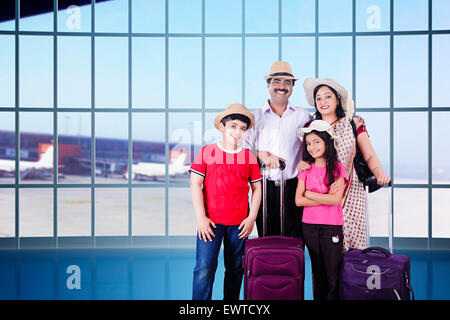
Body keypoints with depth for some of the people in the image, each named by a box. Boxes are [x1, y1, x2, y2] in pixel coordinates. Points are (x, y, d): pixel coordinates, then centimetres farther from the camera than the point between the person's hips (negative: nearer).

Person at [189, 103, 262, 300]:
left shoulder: (249, 157, 7)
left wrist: (251, 218, 1)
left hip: (239, 223, 3)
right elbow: (195, 185, -2)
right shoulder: (207, 152, 1)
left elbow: (257, 189, 10)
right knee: (204, 268, -10)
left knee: (235, 269, 10)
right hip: (211, 221, -2)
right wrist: (201, 218, -8)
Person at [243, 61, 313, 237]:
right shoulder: (256, 117, 11)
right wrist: (262, 155, -11)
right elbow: (243, 148, 6)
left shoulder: (303, 116, 10)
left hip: (293, 187, 0)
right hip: (265, 188, 0)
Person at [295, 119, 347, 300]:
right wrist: (325, 198, -12)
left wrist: (309, 193, -8)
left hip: (331, 226, -3)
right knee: (317, 272, 12)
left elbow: (336, 200, -14)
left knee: (333, 273, -2)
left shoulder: (337, 169, -2)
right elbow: (298, 200, -3)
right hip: (309, 225, 3)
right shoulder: (306, 169, 6)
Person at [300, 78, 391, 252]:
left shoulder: (353, 123, 6)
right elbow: (307, 158, 18)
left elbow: (370, 156, 3)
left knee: (351, 237, -6)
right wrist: (302, 165, -6)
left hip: (351, 194, -1)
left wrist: (379, 172, -18)